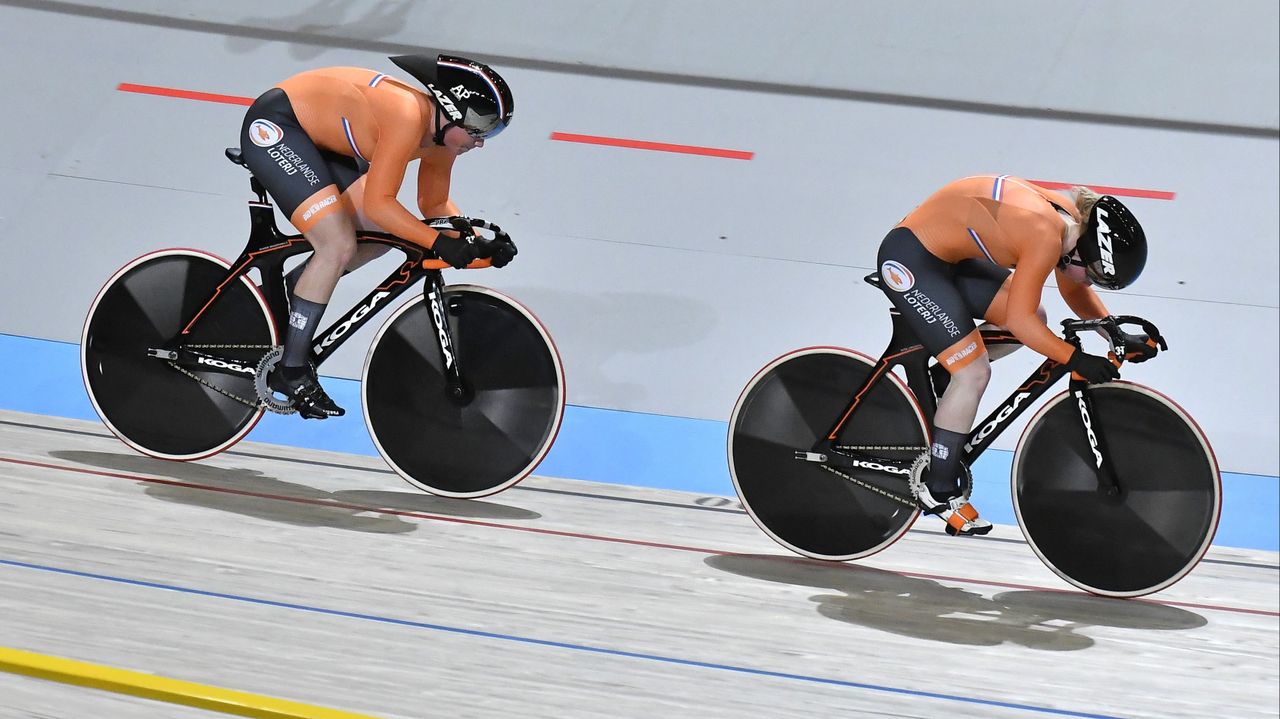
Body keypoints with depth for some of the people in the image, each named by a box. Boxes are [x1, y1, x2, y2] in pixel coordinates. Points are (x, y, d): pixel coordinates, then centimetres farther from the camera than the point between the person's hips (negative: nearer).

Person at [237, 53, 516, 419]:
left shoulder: (442, 132, -3)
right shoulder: (407, 117, -31)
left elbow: (435, 204, 9)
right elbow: (377, 203, -30)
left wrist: (479, 240, -5)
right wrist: (439, 242, -33)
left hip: (315, 138, 10)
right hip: (273, 126, -10)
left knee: (384, 234, 5)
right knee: (339, 246, -18)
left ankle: (294, 288, 23)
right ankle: (290, 371, -8)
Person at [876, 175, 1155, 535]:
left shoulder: (1073, 220, -1)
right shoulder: (1045, 236, -28)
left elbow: (1075, 292, 14)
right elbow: (1019, 320, -24)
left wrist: (1118, 335, 4)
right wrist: (1076, 360, -22)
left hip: (946, 256, 10)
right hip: (909, 261, -10)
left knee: (1036, 320, 8)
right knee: (974, 373, -11)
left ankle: (933, 383, 19)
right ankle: (937, 491, 2)